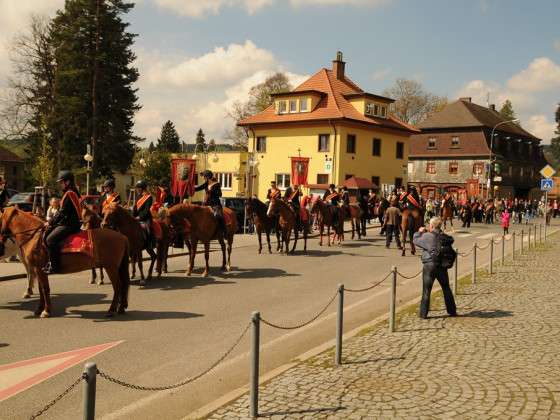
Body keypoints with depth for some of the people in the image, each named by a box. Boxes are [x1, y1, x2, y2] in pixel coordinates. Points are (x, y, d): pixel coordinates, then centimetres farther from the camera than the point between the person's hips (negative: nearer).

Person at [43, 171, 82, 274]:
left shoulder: (69, 194, -14)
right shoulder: (72, 193, 18)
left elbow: (62, 212, -19)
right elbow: (62, 211, 22)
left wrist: (50, 222, -12)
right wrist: (52, 222, 15)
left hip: (70, 225, -11)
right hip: (66, 223, 11)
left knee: (50, 239, -22)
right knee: (46, 234, 15)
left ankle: (54, 266, -20)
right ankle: (50, 262, 18)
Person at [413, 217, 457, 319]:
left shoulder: (427, 236, -14)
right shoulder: (445, 237, -1)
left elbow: (415, 240, -2)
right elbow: (451, 240, 21)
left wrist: (420, 232, 17)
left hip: (429, 266, -3)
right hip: (442, 266, 4)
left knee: (426, 291, 5)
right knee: (446, 289, 17)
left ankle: (423, 314, 7)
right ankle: (452, 311, 24)